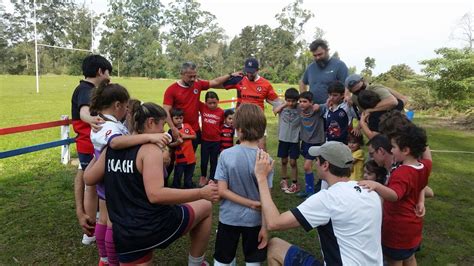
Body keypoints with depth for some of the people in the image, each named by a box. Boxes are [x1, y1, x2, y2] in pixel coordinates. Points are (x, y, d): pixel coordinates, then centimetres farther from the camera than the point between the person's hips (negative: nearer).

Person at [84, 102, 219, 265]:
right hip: (156, 226, -6)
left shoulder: (112, 148, 5)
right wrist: (202, 193, -22)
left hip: (125, 234, 6)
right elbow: (155, 195, -26)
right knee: (206, 207, 17)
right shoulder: (150, 149, -15)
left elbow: (88, 179, 14)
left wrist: (98, 155, 31)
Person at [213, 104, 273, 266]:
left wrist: (250, 203, -12)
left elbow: (222, 191, -16)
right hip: (254, 219, 0)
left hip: (229, 218, 0)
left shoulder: (226, 155, -14)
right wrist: (265, 227, -4)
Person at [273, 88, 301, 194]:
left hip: (294, 139, -2)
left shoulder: (300, 109, -10)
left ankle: (294, 184, 17)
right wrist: (285, 104, -12)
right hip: (283, 138, 2)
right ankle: (284, 180, 32)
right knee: (284, 161, 14)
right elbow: (275, 111, -18)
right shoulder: (283, 107, -2)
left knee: (293, 162, 2)